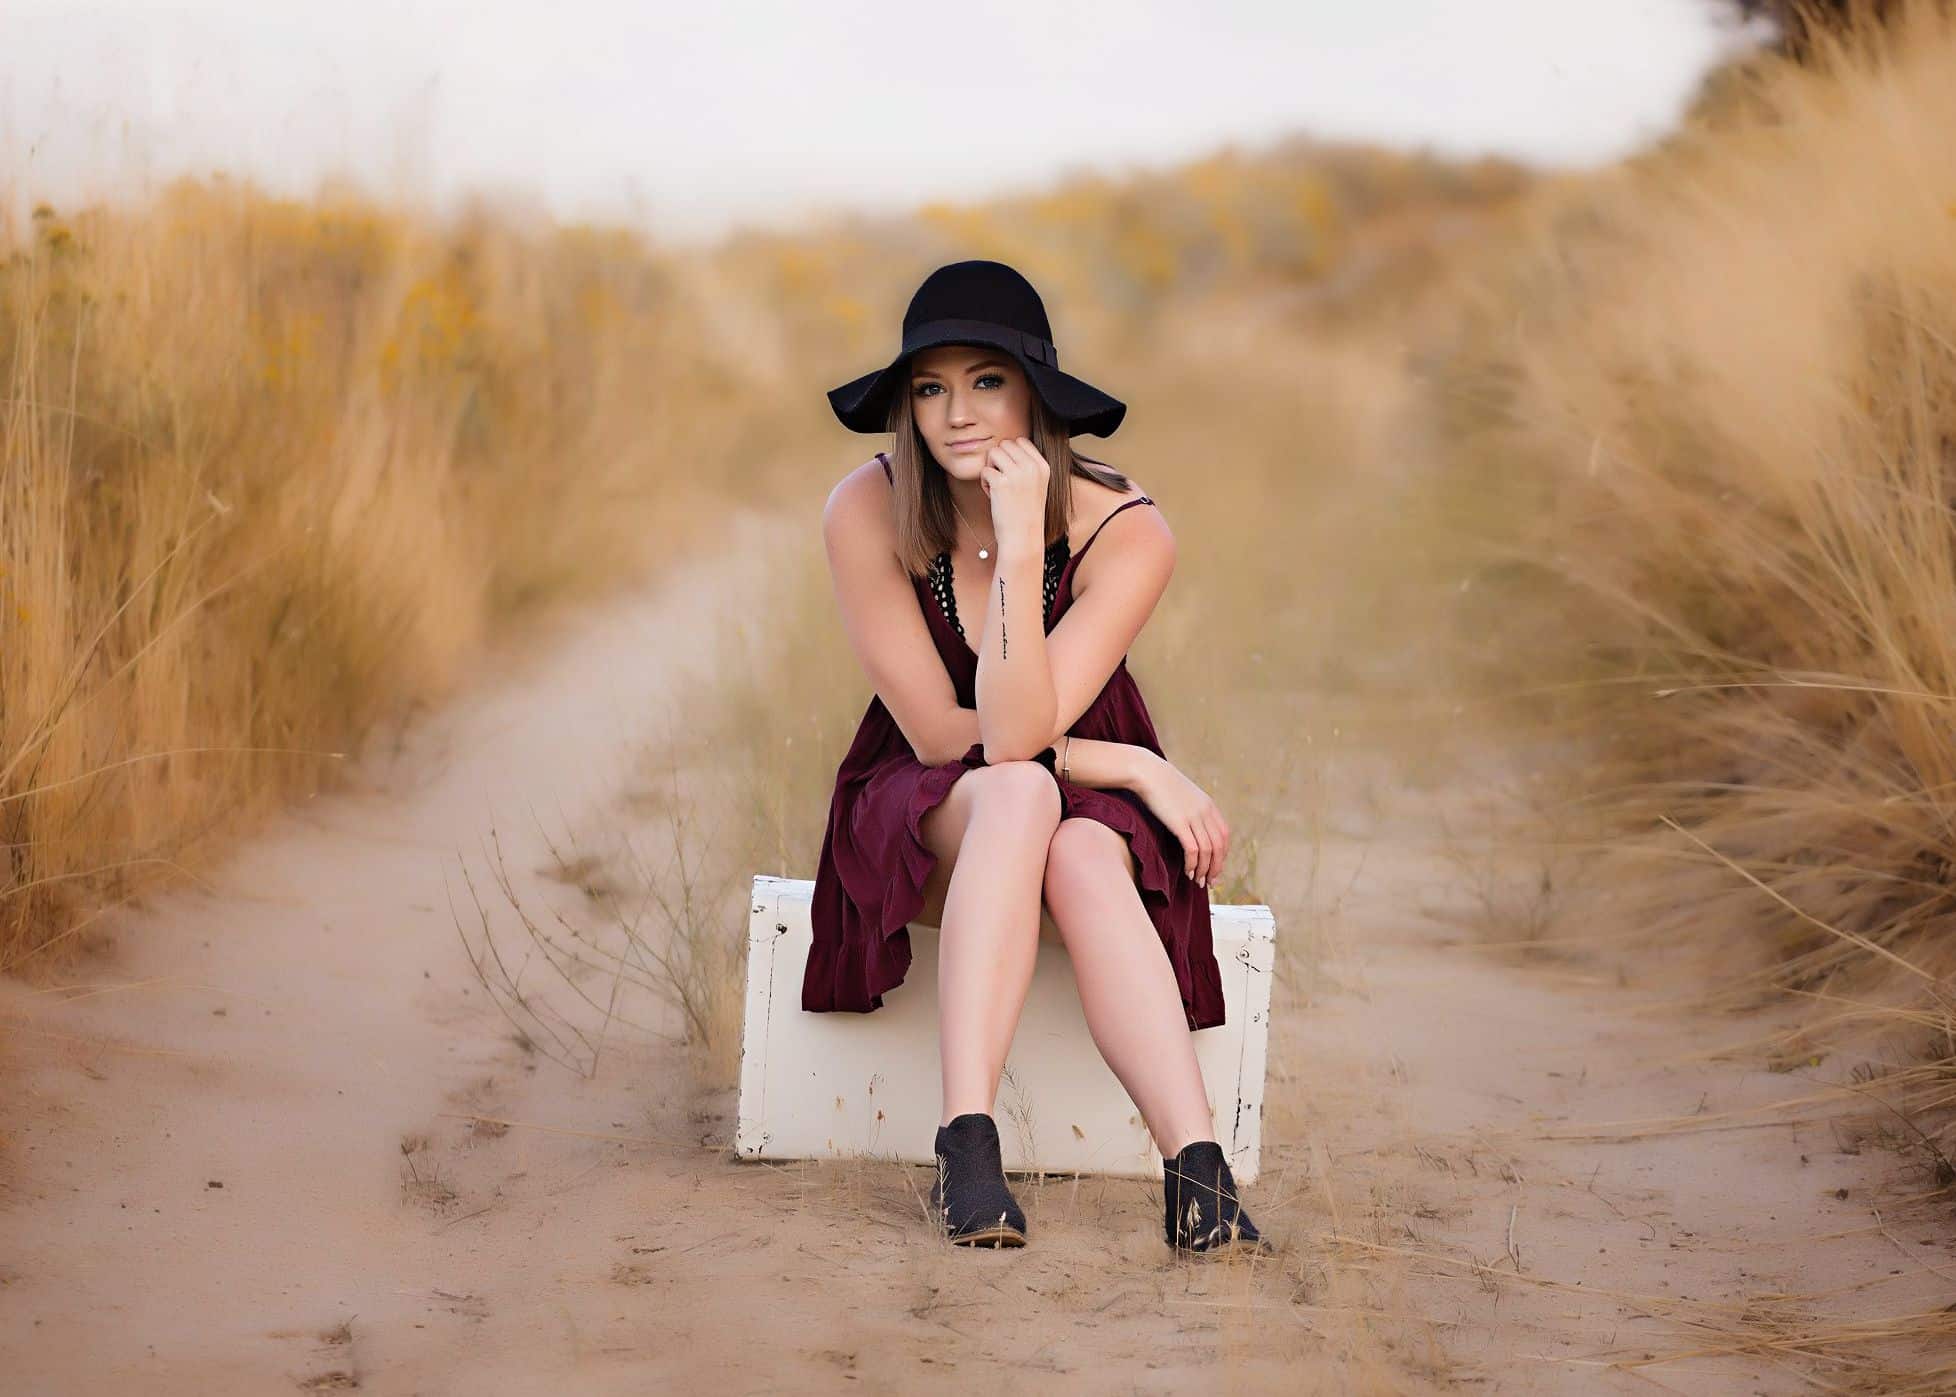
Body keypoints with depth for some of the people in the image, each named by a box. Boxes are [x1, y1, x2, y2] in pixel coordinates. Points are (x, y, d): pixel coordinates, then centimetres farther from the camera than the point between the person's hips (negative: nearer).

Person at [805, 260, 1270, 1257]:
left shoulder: (1125, 530, -19)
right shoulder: (867, 512, -18)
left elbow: (1016, 733, -29)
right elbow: (942, 734, -16)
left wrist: (1019, 542, -35)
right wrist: (1137, 771, -18)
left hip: (1089, 809, 0)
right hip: (926, 819, 0)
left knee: (1085, 857, -36)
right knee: (1019, 798, -36)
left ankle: (1197, 1173, -48)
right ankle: (966, 1144, -44)